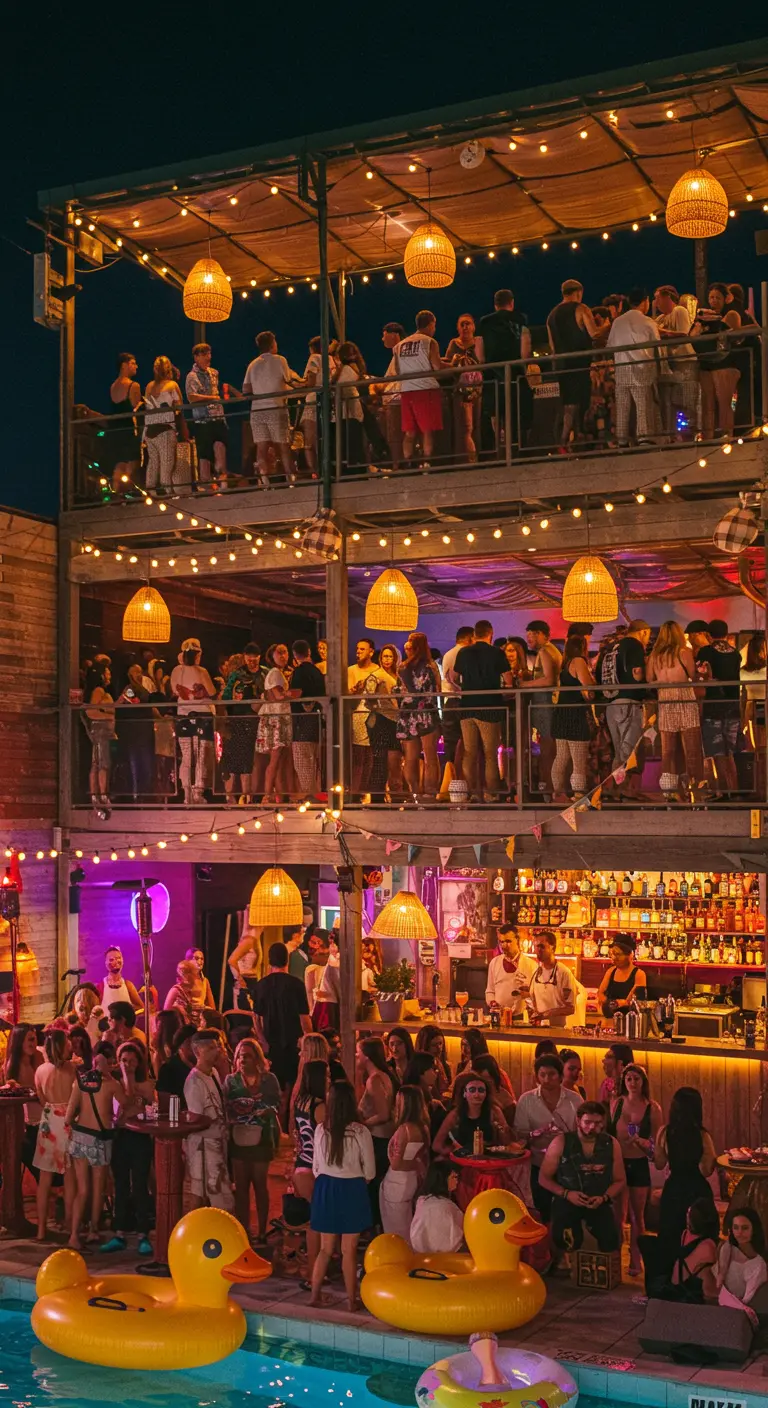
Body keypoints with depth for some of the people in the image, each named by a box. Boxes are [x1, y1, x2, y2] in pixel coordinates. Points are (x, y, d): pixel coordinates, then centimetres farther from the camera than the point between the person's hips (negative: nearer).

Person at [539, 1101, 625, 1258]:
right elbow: (544, 1178, -2)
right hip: (567, 1201, -2)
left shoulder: (611, 1144, -1)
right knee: (567, 1242, -24)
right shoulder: (561, 1143, -8)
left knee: (610, 1241, -20)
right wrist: (566, 1194, -19)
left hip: (598, 1202, 2)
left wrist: (604, 1198, -14)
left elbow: (619, 1181, 6)